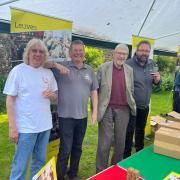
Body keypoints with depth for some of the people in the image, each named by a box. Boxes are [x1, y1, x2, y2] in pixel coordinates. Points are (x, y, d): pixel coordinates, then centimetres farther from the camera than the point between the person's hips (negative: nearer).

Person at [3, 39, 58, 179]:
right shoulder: (18, 70, -8)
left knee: (40, 162, 19)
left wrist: (52, 95, -11)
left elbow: (55, 96, 14)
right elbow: (10, 100, -8)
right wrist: (12, 126, -13)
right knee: (20, 166, 5)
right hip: (25, 127, -5)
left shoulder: (48, 73, 6)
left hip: (45, 125, 5)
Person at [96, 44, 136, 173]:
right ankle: (101, 171, 19)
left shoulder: (130, 70, 7)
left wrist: (132, 105, 8)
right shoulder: (103, 68, -3)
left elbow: (131, 90, 13)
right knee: (104, 142, 3)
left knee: (121, 141, 13)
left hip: (123, 110, 4)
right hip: (106, 109, -3)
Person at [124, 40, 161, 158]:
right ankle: (126, 156, 22)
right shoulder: (129, 64, -17)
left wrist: (157, 80, -13)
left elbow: (156, 83, 11)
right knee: (129, 132, 4)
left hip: (145, 106, 6)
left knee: (141, 130, 21)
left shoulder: (152, 64, 2)